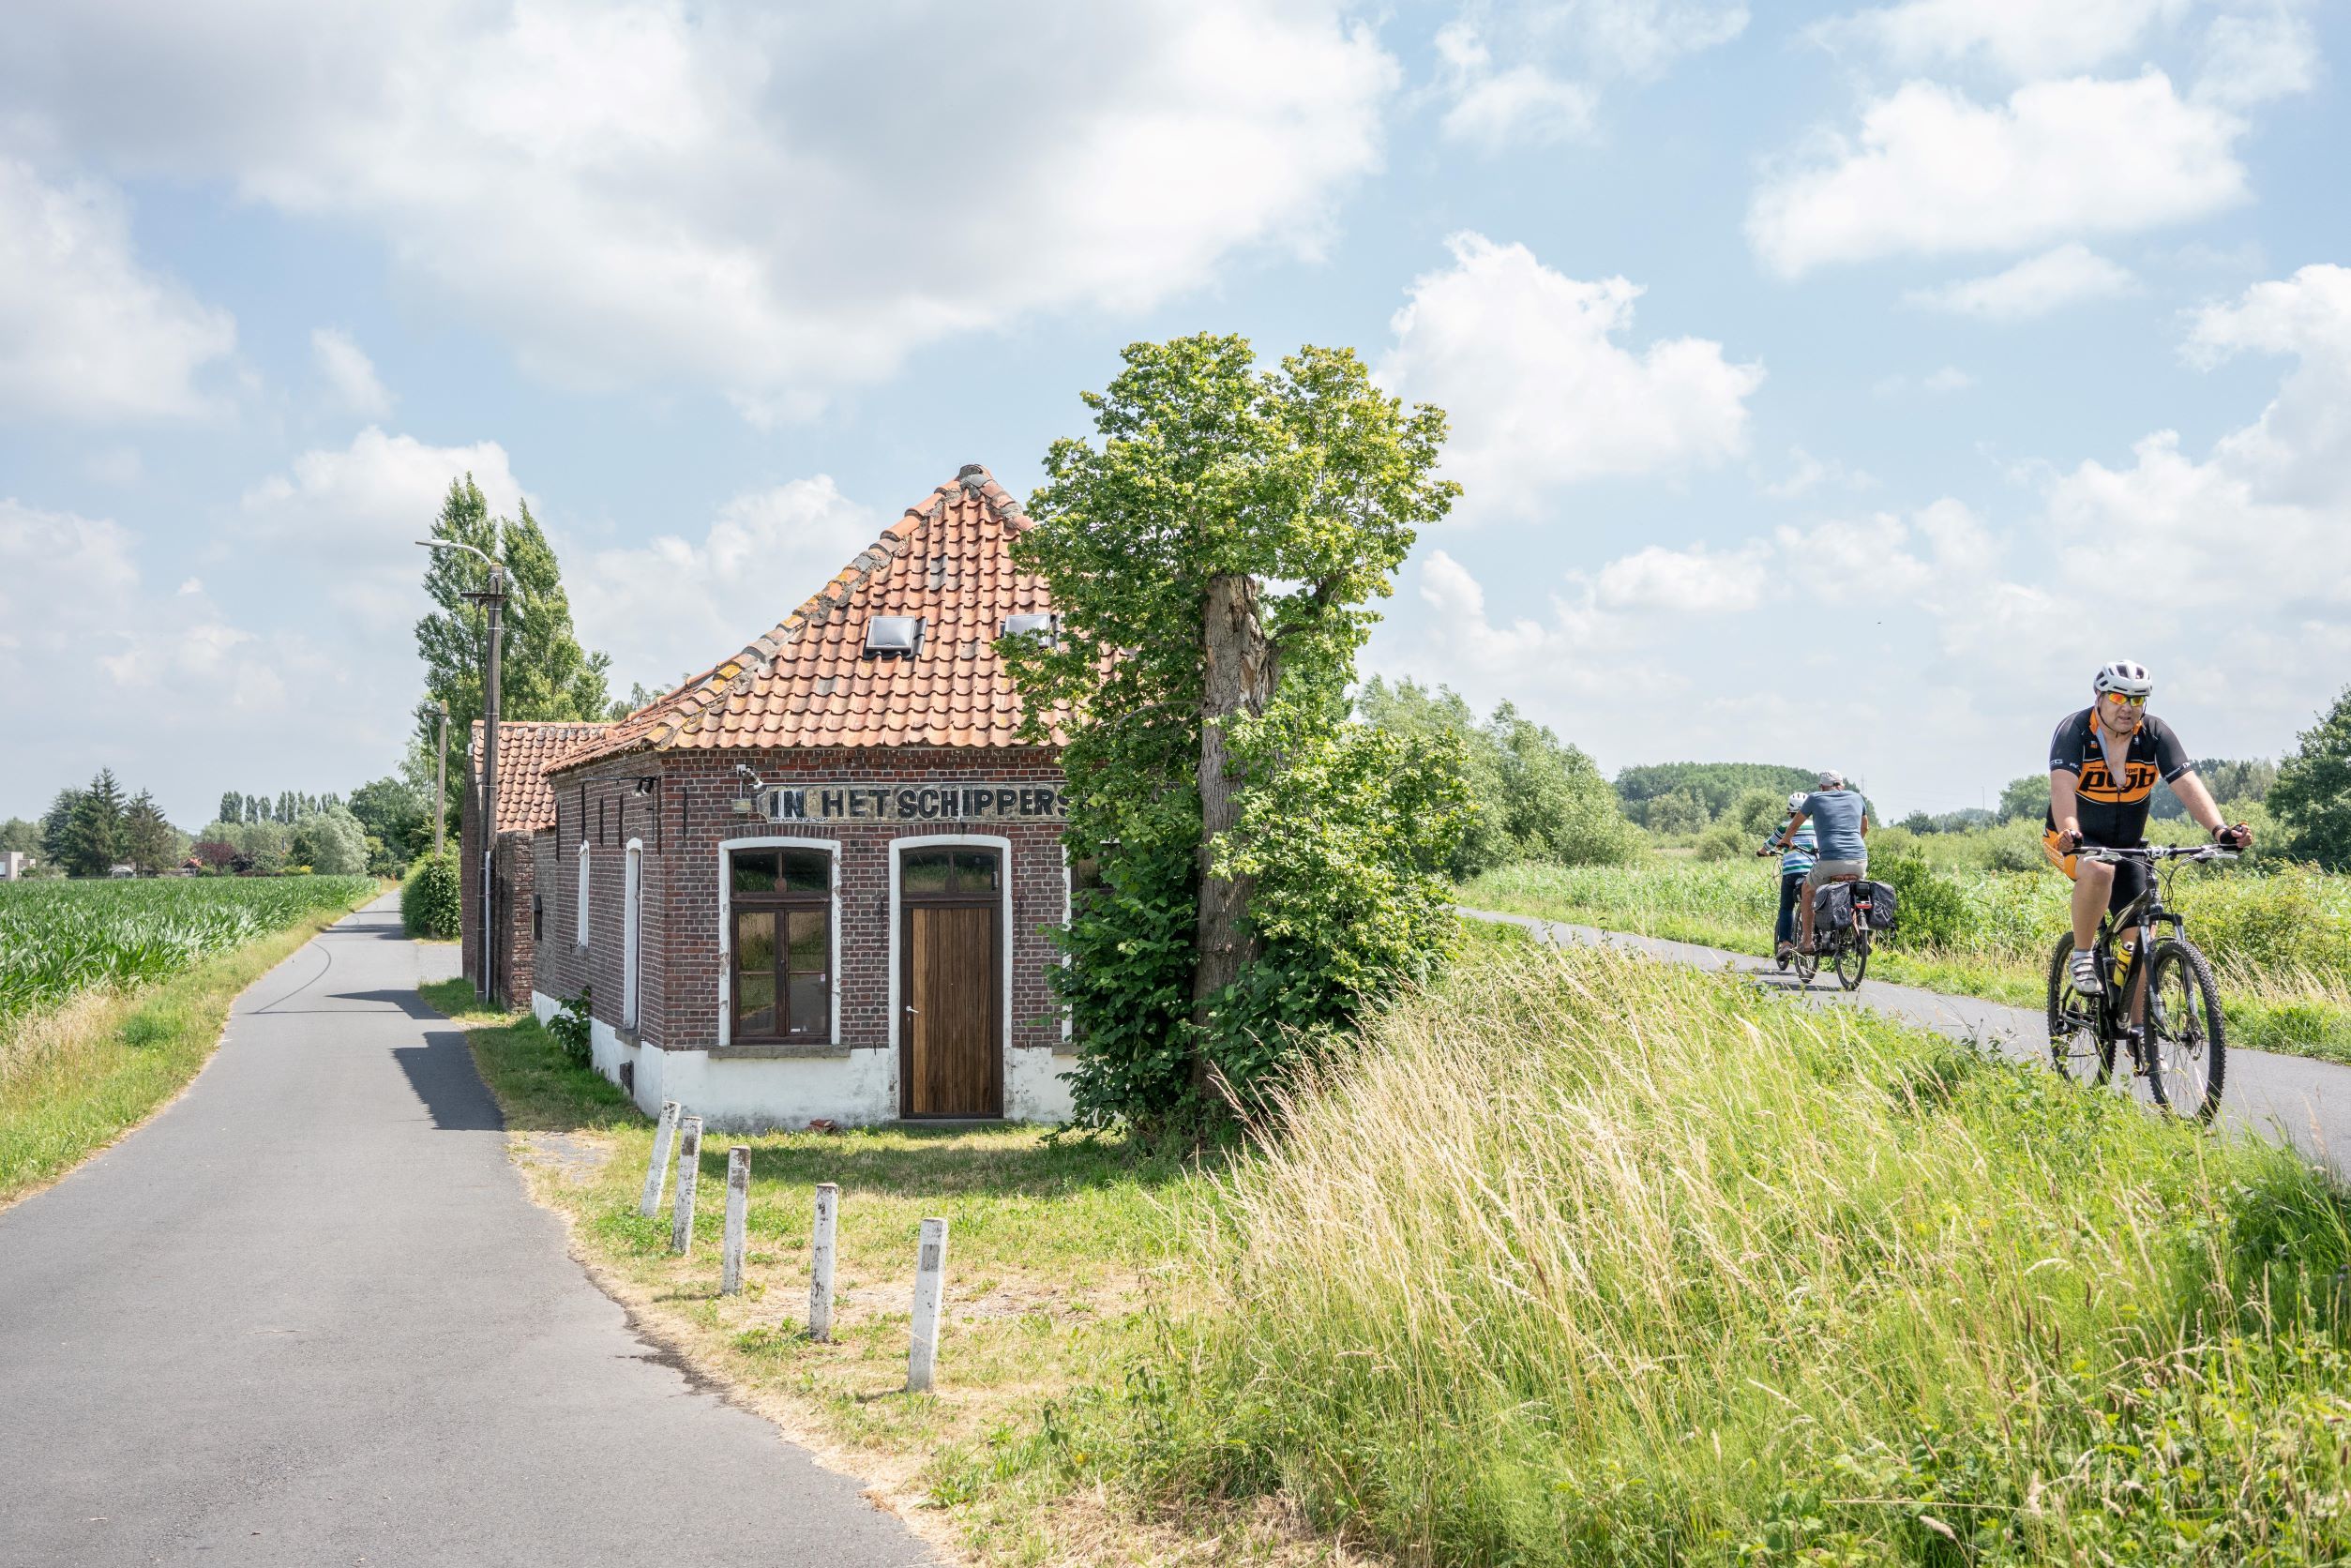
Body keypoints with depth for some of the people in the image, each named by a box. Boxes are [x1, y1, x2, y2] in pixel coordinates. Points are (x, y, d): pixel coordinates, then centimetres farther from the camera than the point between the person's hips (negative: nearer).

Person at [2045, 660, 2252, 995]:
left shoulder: (2155, 734, -11)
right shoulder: (2073, 731, -20)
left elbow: (2188, 785, -20)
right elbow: (2062, 786, -36)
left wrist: (2219, 829, -37)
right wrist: (2069, 832, -55)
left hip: (2127, 845, 4)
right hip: (2074, 841, -4)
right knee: (2099, 871, -37)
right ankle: (2082, 957, -17)